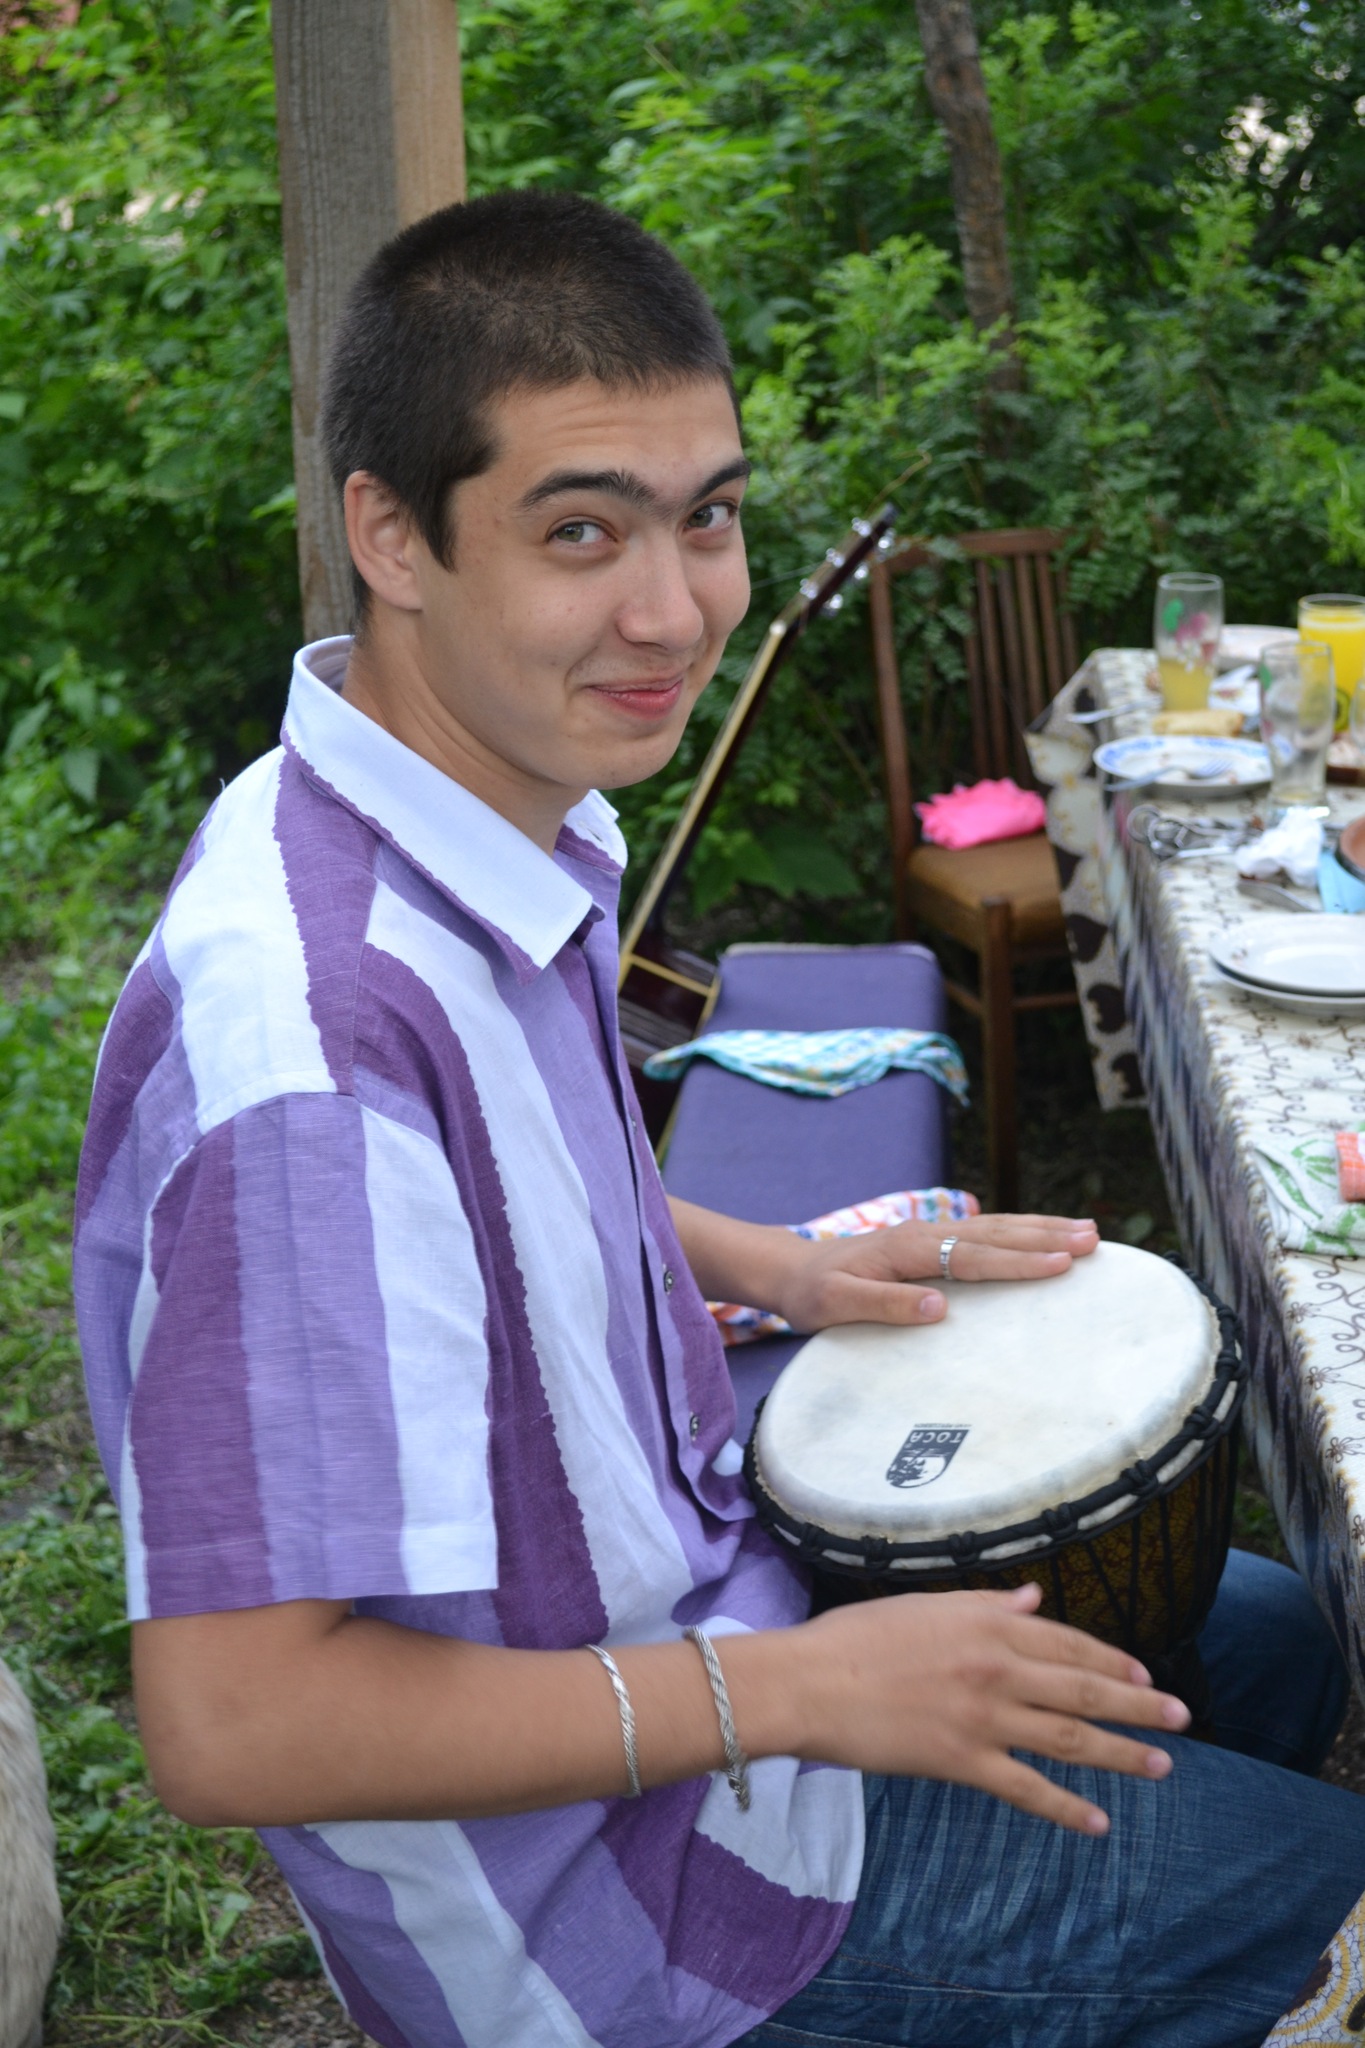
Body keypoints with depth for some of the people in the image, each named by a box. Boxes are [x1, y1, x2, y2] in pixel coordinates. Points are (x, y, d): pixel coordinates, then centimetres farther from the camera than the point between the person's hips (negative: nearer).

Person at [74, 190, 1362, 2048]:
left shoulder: (518, 812, -4)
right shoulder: (321, 1034, -36)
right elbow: (232, 1722, -34)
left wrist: (765, 1266, 1)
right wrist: (805, 1693, -27)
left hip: (690, 1580, 9)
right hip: (589, 1890, -9)